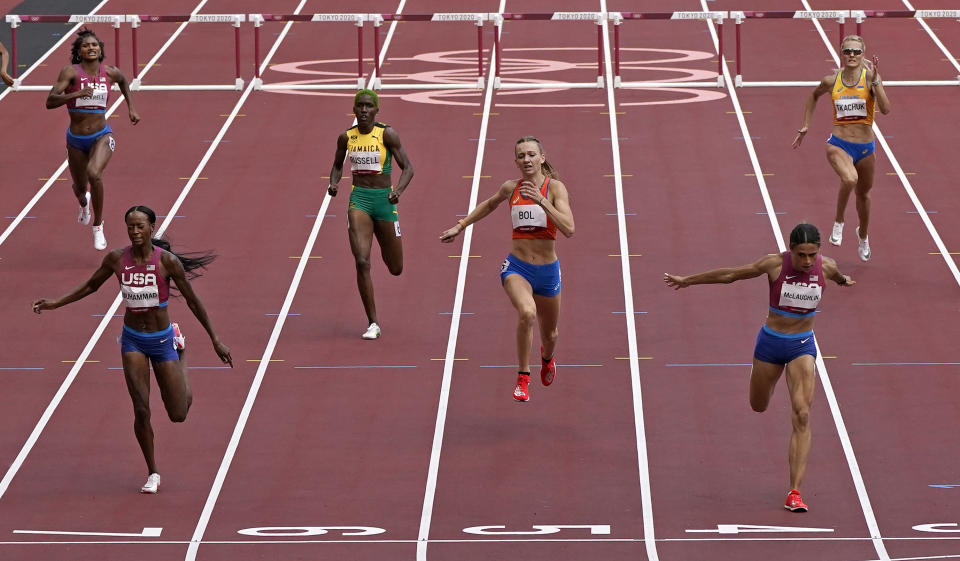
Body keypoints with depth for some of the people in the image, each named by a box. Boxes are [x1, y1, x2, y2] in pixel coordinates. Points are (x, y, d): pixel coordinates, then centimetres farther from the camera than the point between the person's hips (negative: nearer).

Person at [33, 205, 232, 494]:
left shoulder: (167, 261, -16)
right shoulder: (117, 259, -8)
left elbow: (192, 299, -7)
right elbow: (90, 286, 10)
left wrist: (215, 340, -4)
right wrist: (55, 303, 2)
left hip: (162, 340, -1)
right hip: (133, 341, 1)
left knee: (178, 415, 9)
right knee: (141, 410, -10)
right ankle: (152, 474, 9)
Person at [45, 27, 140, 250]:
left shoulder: (110, 72, -4)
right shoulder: (71, 72, -13)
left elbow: (123, 81, 22)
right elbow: (50, 102, -22)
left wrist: (131, 108, 20)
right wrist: (76, 94, -35)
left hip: (102, 136, -1)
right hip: (76, 140, 1)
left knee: (94, 173, -31)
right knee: (80, 187, 19)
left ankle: (98, 226, -13)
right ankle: (84, 203, 61)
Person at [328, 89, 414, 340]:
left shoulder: (387, 134, -7)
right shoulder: (346, 137, 3)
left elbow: (407, 167, -6)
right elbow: (338, 165, 20)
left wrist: (399, 190, -25)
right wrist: (333, 183, -2)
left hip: (384, 199, -1)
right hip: (359, 199, 1)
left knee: (395, 269, 11)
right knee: (362, 262, -16)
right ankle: (373, 323, -7)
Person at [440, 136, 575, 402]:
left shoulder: (555, 188, -9)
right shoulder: (511, 188, 0)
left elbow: (569, 229, -23)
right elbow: (491, 204, 24)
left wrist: (542, 201, -30)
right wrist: (461, 225, 23)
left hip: (547, 271, 0)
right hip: (516, 267, 0)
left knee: (550, 336, 18)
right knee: (527, 313, -32)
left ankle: (547, 357, 58)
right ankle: (523, 378, -17)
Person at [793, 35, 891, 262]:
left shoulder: (870, 77, -9)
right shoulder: (831, 81, -4)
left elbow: (885, 109, -21)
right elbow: (813, 96, 20)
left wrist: (875, 81, -30)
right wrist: (805, 126, 19)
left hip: (865, 148, 1)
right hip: (838, 145, -1)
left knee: (863, 194, 19)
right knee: (849, 179, -32)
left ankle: (863, 235, 48)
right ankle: (838, 222, -7)